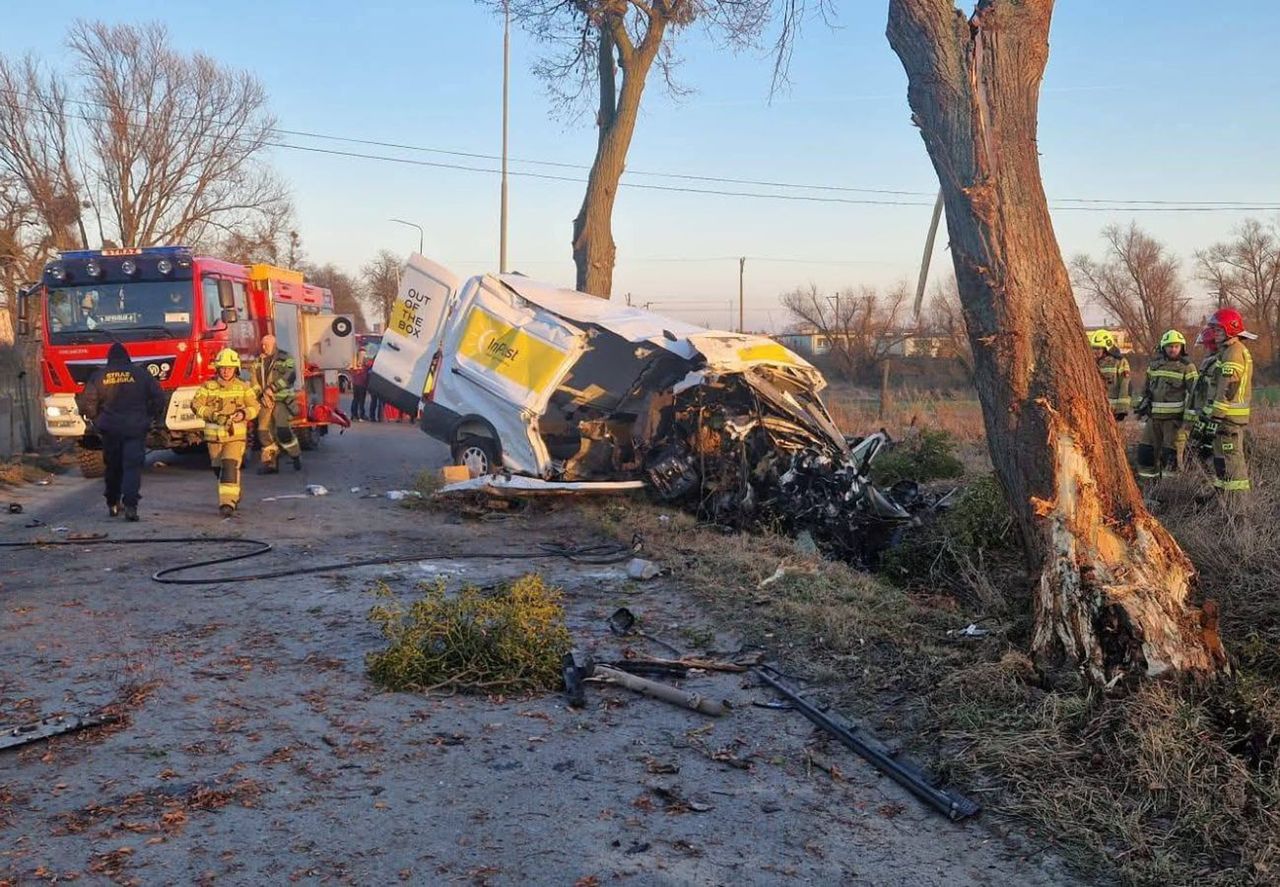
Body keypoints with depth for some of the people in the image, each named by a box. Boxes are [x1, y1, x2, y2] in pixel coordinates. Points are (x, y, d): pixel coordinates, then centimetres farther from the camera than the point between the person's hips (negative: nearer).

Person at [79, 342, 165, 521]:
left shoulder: (98, 377, 3)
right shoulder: (141, 374, 0)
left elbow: (89, 402, 2)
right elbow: (158, 397, 0)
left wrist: (95, 420, 17)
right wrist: (154, 417, 14)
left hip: (109, 428, 2)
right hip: (135, 429, -2)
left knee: (113, 466, 16)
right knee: (133, 466, -6)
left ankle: (113, 504, 23)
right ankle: (130, 506, -19)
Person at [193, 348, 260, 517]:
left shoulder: (243, 387, 1)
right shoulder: (208, 386, 1)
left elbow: (254, 407, 4)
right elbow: (196, 404, -7)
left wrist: (244, 414, -17)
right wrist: (212, 415, -22)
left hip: (236, 435, -2)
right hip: (214, 435, 2)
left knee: (230, 467, -16)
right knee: (219, 469, 14)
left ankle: (228, 502, -17)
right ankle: (234, 495, 37)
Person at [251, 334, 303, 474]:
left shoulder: (286, 358, 0)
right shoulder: (258, 362, 15)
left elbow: (290, 376, -13)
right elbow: (255, 382, 10)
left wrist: (272, 388, -18)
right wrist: (262, 394, -7)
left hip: (282, 400, -5)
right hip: (265, 402, 5)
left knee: (282, 429, -17)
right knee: (264, 432, 2)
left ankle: (296, 456, 1)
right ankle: (270, 463, 9)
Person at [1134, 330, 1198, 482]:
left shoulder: (1187, 367, -5)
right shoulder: (1154, 364, 11)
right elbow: (1147, 388, 23)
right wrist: (1142, 406, 19)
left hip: (1175, 418, -5)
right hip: (1154, 416, 5)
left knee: (1171, 454, -3)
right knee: (1146, 450, 5)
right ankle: (1147, 480, 16)